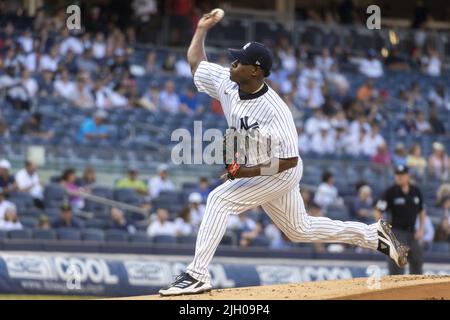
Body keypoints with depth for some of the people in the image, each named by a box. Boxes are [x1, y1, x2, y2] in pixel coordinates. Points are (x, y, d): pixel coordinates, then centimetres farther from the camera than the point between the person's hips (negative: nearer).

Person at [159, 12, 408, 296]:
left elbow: (289, 160, -29)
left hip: (280, 173, -9)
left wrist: (251, 172, -36)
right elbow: (196, 60, 7)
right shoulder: (227, 83, -11)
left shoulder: (274, 110, -32)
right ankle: (375, 235, 32)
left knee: (220, 199, -23)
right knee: (301, 230, 21)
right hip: (255, 171, 9)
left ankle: (197, 275, -23)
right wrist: (203, 28, 3)